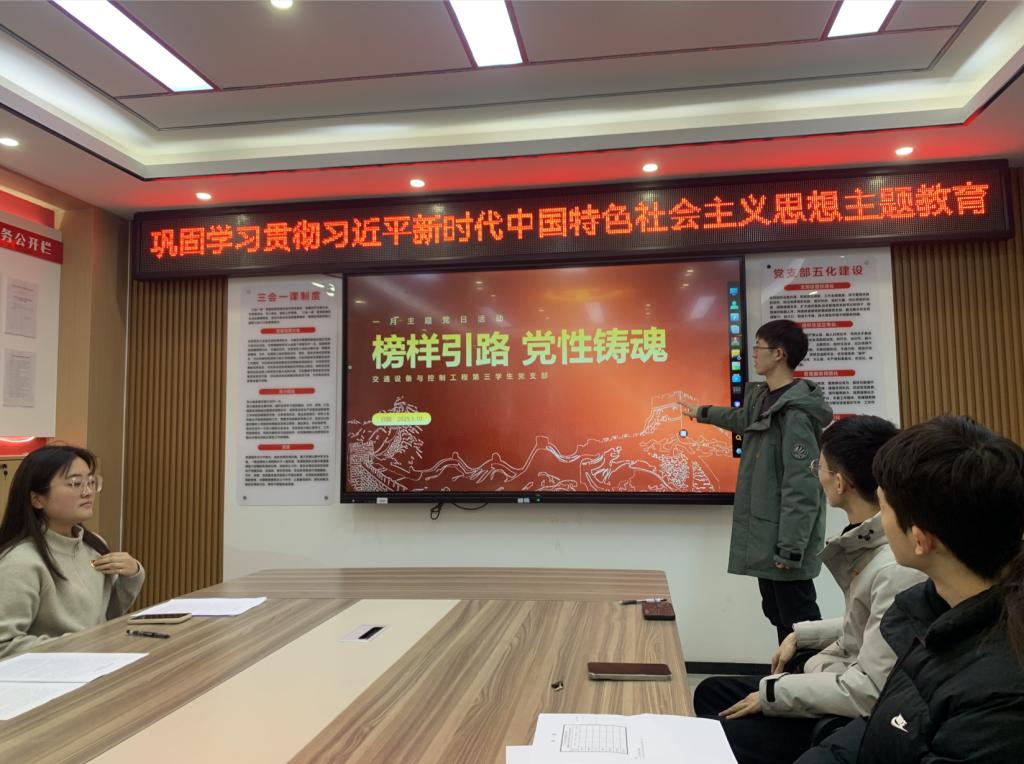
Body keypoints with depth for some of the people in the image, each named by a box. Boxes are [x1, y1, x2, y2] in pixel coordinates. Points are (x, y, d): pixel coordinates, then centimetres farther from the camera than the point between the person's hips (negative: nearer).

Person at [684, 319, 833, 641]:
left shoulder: (796, 413, -21)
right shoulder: (761, 398, 8)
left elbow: (802, 488, -23)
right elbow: (743, 420, 32)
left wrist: (789, 548, -22)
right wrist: (702, 412, 47)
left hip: (783, 540, -9)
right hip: (764, 533, 9)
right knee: (778, 616, 17)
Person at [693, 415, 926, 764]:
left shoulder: (897, 568, -29)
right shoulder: (869, 540, -1)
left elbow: (872, 691, -27)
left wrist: (772, 693, -19)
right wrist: (802, 635, 10)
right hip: (835, 676, 9)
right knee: (711, 693, 16)